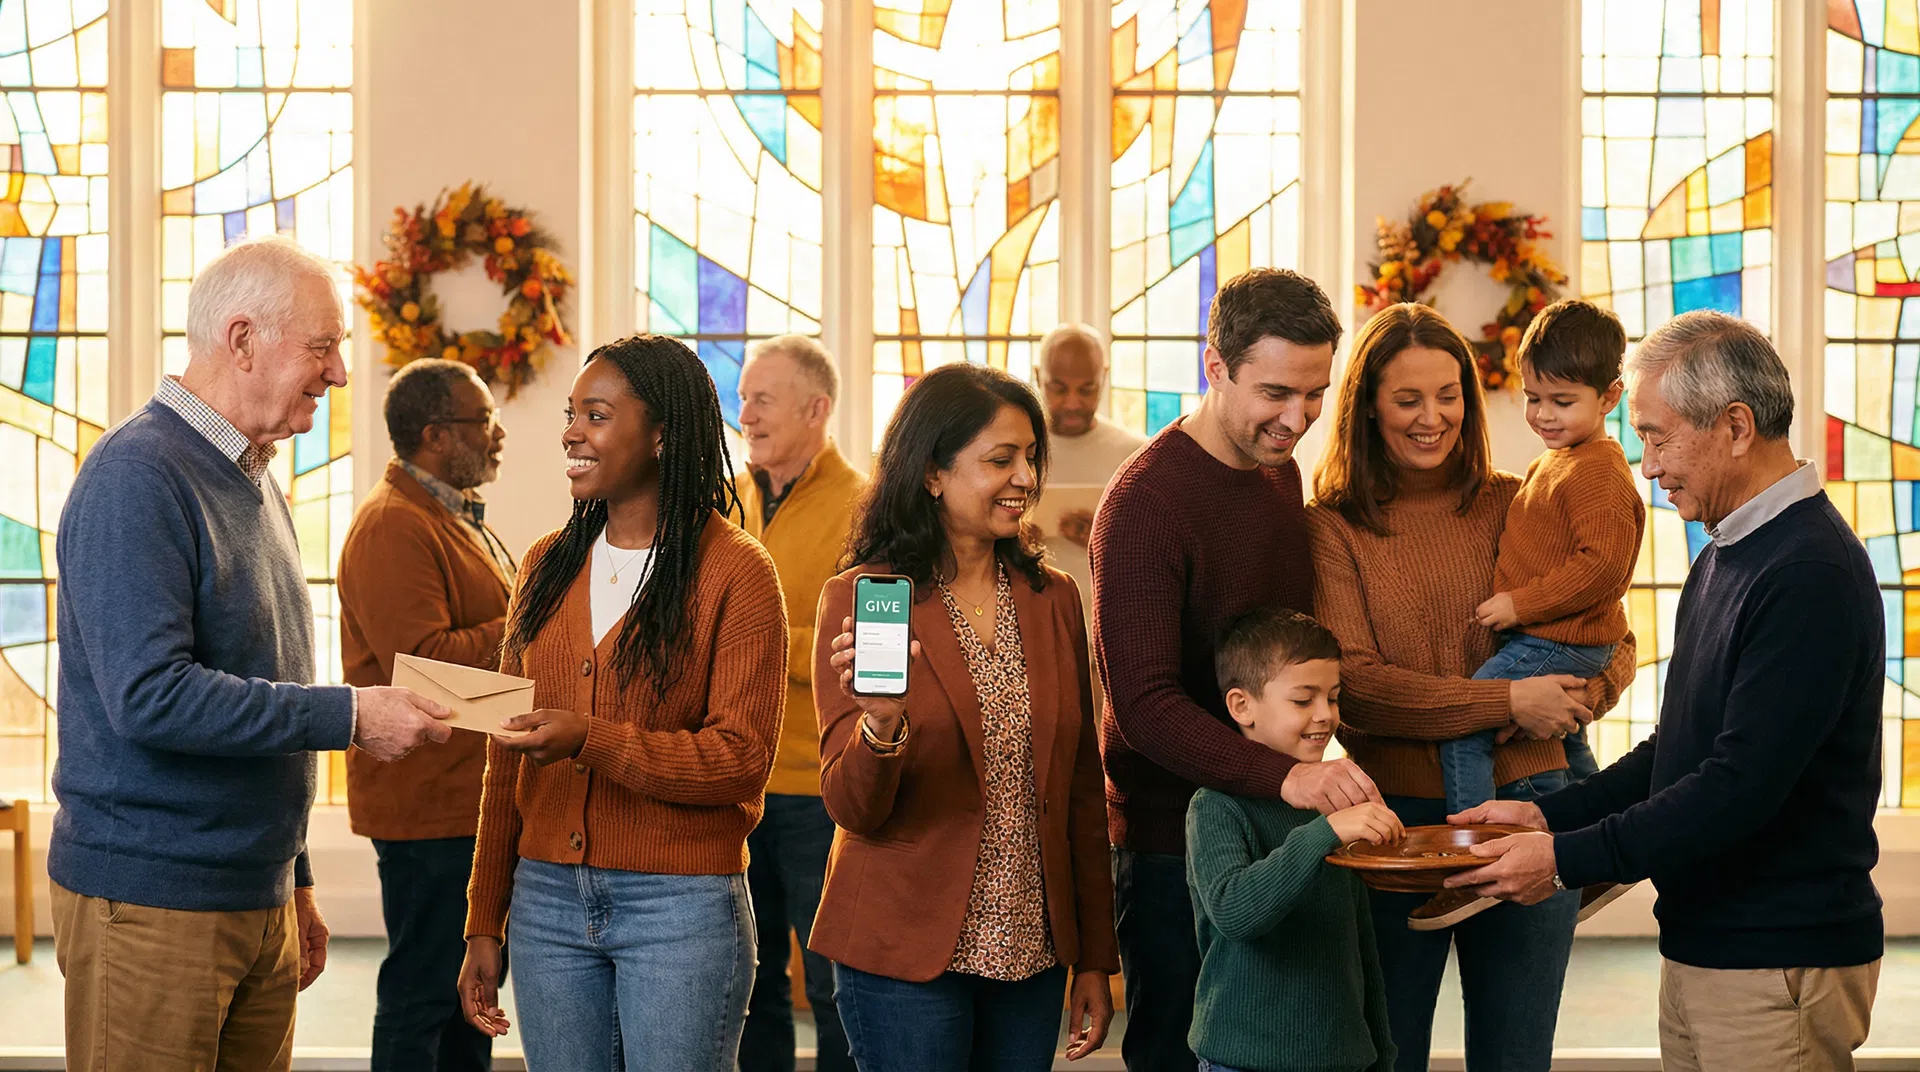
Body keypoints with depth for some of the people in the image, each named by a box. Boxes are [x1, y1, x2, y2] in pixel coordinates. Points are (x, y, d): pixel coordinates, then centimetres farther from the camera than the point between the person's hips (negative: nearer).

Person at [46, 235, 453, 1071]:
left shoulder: (254, 484, 15)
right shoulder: (137, 474, -14)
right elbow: (148, 695, -24)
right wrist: (348, 715, -20)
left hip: (259, 900, 8)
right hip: (152, 903, -8)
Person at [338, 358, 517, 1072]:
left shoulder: (460, 518, 18)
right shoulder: (392, 526, -16)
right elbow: (423, 661, -25)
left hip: (477, 795, 10)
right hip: (429, 804, -10)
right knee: (422, 991, -4)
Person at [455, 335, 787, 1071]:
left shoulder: (734, 572, -6)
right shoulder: (548, 566, 10)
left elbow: (742, 757, -12)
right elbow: (507, 761, 13)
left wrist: (591, 741, -24)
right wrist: (484, 925, 11)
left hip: (681, 906, -5)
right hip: (546, 900, 5)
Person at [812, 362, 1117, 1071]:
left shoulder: (1052, 598, 7)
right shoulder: (858, 599, -7)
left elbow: (1080, 790, 10)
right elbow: (853, 810, -9)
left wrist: (1095, 959, 9)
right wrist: (881, 726, -30)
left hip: (1032, 952, 4)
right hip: (905, 956, -4)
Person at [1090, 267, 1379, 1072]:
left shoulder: (1281, 472, 9)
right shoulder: (1147, 500, -18)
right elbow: (1144, 704, -24)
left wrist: (1306, 773, 6)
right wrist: (1282, 776, -37)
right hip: (1172, 844, -7)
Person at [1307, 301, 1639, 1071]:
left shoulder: (1518, 507, 5)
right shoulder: (1334, 528, -3)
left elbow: (1613, 644, 9)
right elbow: (1351, 684, -13)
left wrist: (1572, 703, -14)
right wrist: (1510, 702, -16)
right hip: (1396, 818, -2)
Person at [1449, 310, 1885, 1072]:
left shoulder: (1812, 574, -19)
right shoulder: (1723, 558, 13)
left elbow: (1741, 787, -24)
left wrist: (1568, 859, -19)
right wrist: (1550, 816, 7)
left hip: (1781, 965, -9)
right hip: (1700, 951, 9)